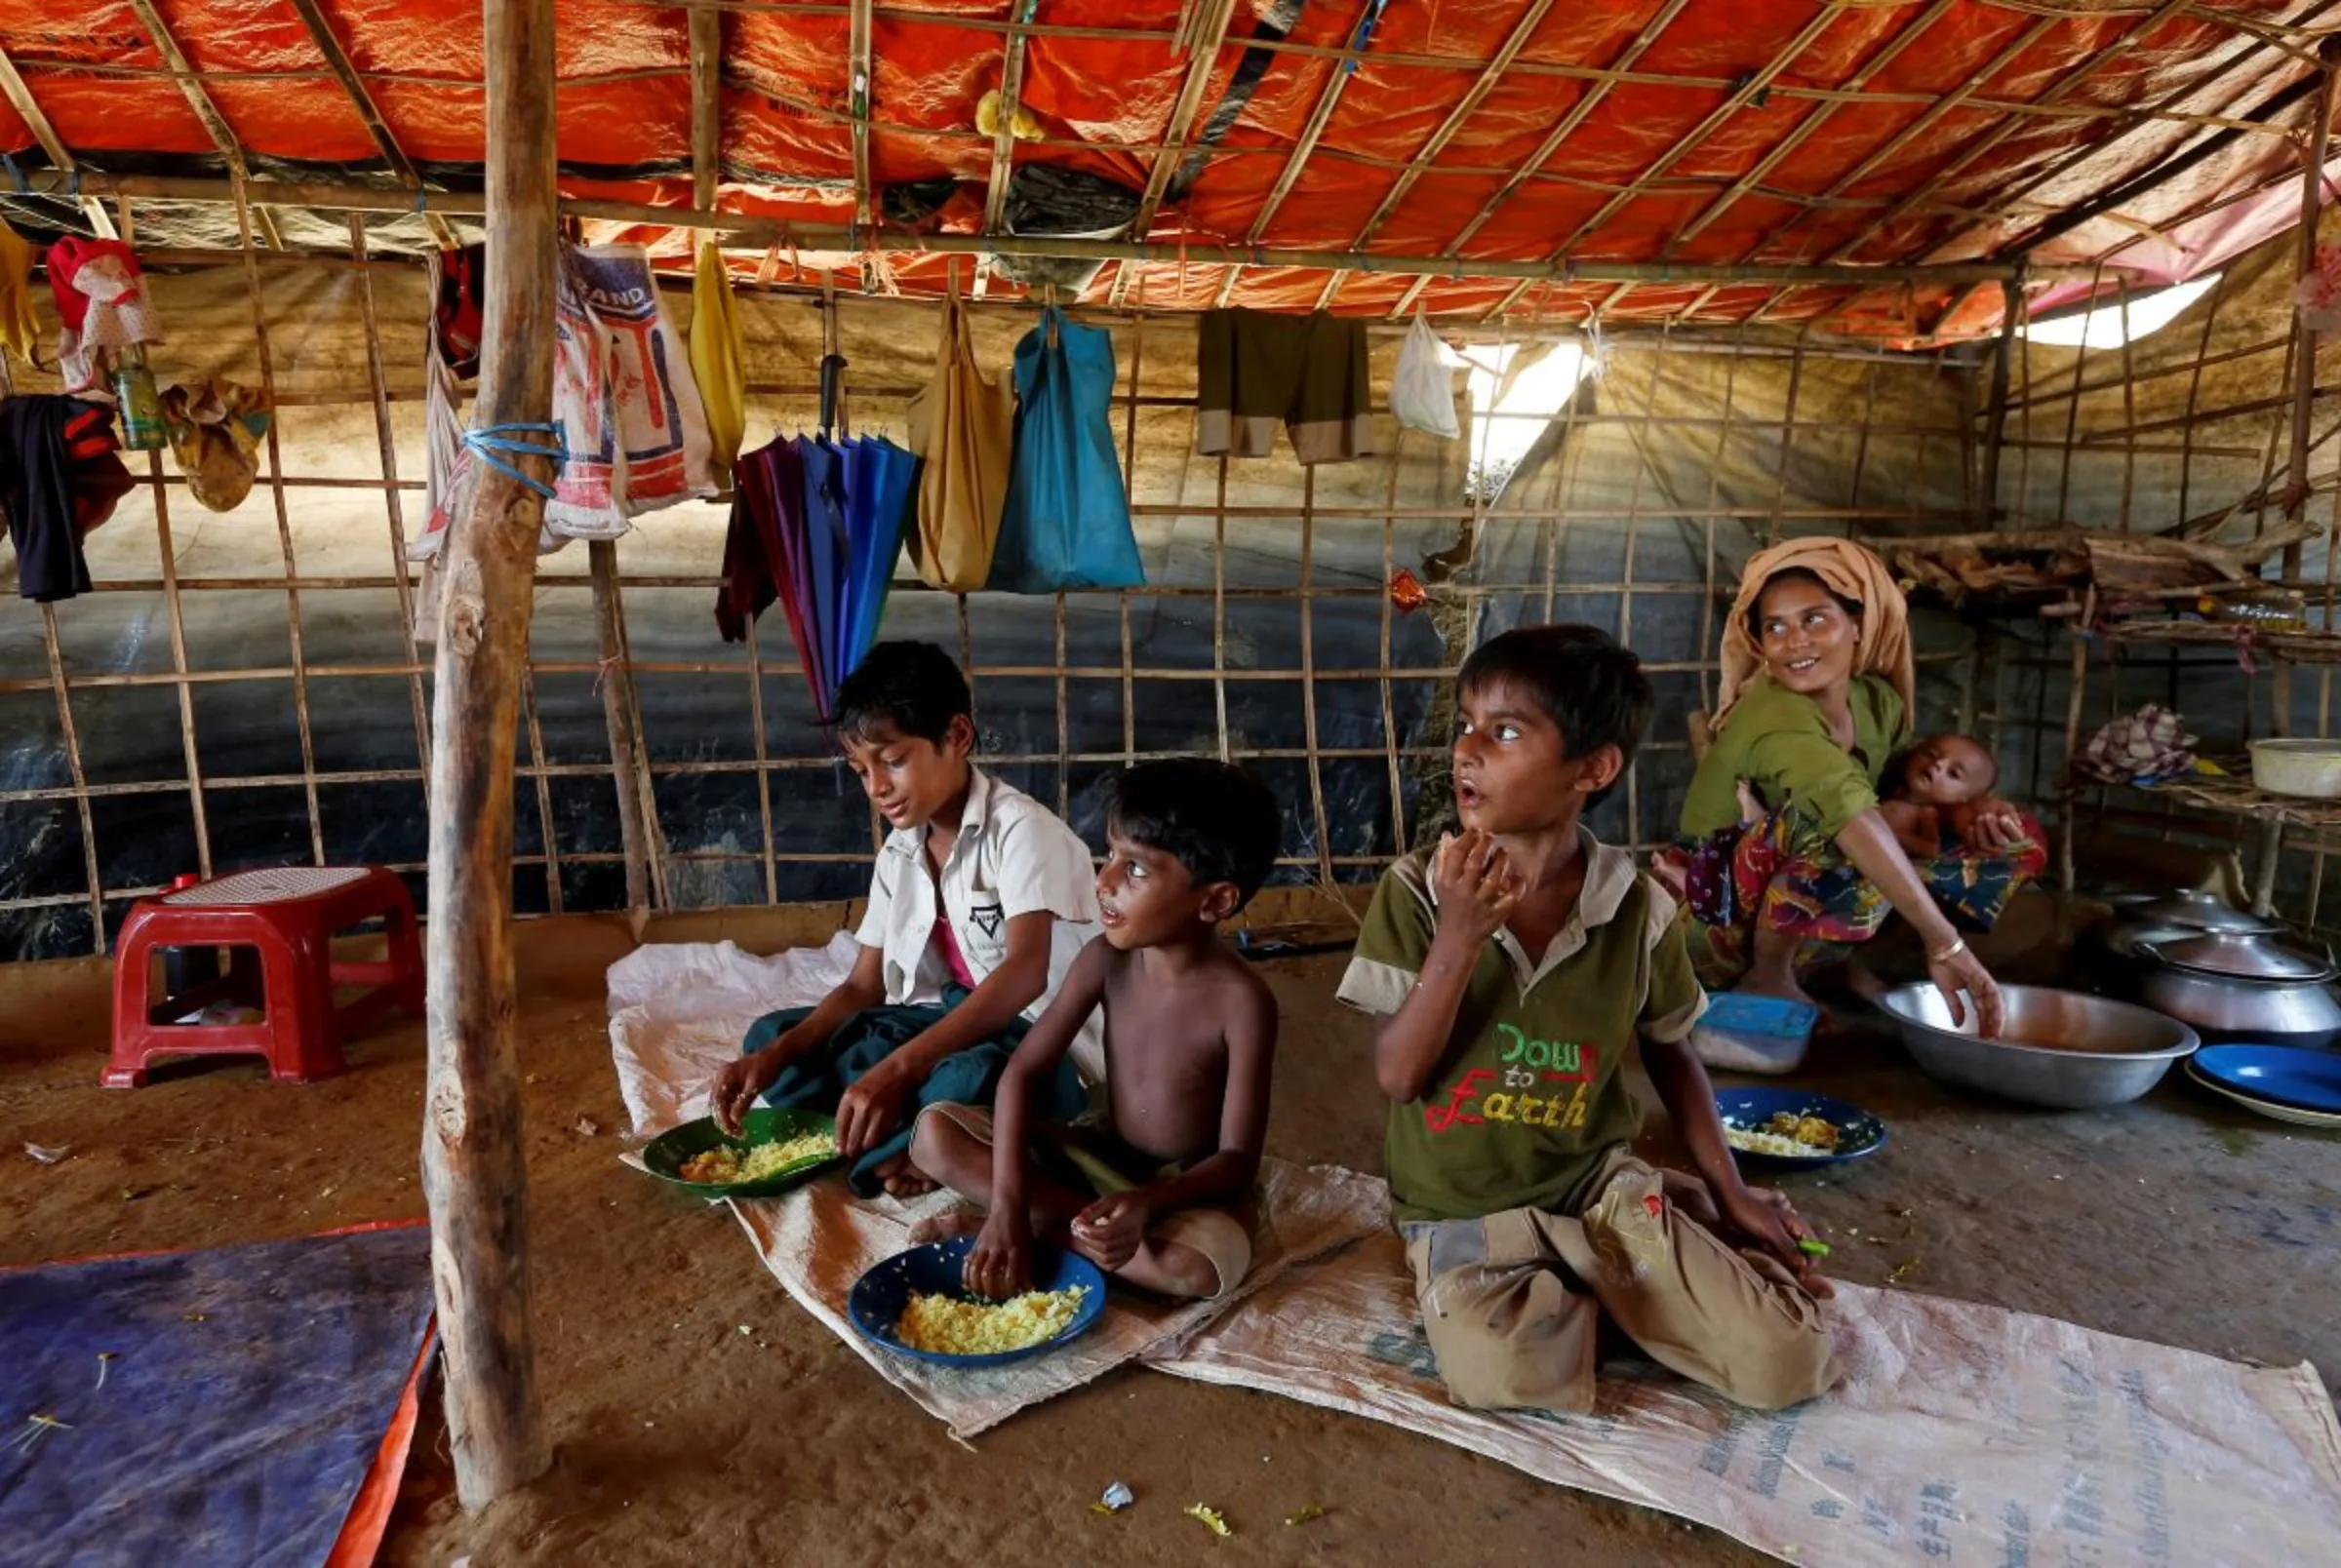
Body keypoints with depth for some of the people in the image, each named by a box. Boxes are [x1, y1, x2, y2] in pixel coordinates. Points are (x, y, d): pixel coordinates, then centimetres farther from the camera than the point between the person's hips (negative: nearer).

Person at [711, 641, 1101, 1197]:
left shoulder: (1019, 827, -17)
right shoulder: (899, 854, 6)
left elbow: (1025, 971, -31)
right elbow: (863, 986, 6)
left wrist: (897, 1069, -39)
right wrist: (776, 1055, -13)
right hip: (957, 1019, 8)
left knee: (969, 1081, -41)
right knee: (770, 1035, -1)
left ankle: (888, 1148, -9)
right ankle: (916, 1145, -17)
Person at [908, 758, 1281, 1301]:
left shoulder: (1242, 1002, -24)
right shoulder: (1106, 960, -12)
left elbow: (1238, 1159, -21)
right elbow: (1023, 1071, -12)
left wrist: (1147, 1204, -40)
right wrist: (1006, 1201, -26)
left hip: (1182, 1185, -3)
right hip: (1100, 1154, 4)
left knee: (1200, 1265, -38)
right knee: (935, 1131, -13)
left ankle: (1048, 1222, -15)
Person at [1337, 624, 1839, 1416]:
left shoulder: (1638, 909, -10)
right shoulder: (1416, 891, -14)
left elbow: (1671, 1055, 8)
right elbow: (1398, 1078, -16)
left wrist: (1731, 1193, 4)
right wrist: (1459, 940, -27)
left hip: (1599, 1185, 2)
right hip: (1463, 1208, -1)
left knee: (1786, 1363, -14)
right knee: (1506, 1372, -31)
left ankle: (1597, 1289, 11)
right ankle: (1572, 1296, 3)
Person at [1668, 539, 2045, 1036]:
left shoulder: (1877, 699, -2)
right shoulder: (1775, 716, -26)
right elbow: (1857, 820, -40)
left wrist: (1977, 808, -11)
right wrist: (1945, 944, -47)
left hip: (1812, 920, 8)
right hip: (1724, 922, -8)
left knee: (2022, 839, 3)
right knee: (1839, 814, -35)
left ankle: (1844, 966, 2)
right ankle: (1768, 975, -14)